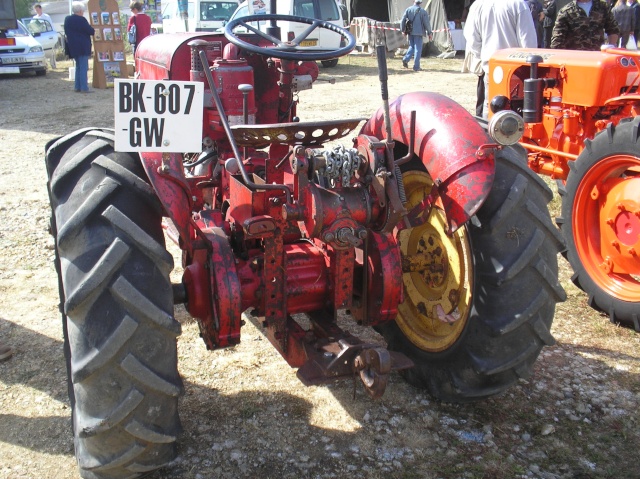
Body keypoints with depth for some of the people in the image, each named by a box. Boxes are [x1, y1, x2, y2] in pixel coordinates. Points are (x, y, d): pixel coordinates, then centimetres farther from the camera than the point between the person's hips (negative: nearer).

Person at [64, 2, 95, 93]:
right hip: (82, 47, -8)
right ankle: (84, 88, -8)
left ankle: (78, 87, 16)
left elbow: (67, 32, 18)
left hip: (73, 47, 8)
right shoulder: (81, 20, -14)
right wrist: (93, 31, 9)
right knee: (84, 67, -6)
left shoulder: (67, 20, 10)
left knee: (78, 67, 17)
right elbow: (91, 31, -12)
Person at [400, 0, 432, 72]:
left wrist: (403, 30, 13)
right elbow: (427, 23, -4)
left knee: (411, 47, 21)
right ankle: (416, 67, 1)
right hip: (418, 32, -4)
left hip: (410, 32, 4)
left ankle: (406, 59, -2)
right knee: (418, 49, 2)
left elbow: (403, 20, 3)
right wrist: (429, 33, 4)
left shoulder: (408, 9, 4)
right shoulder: (422, 11, -4)